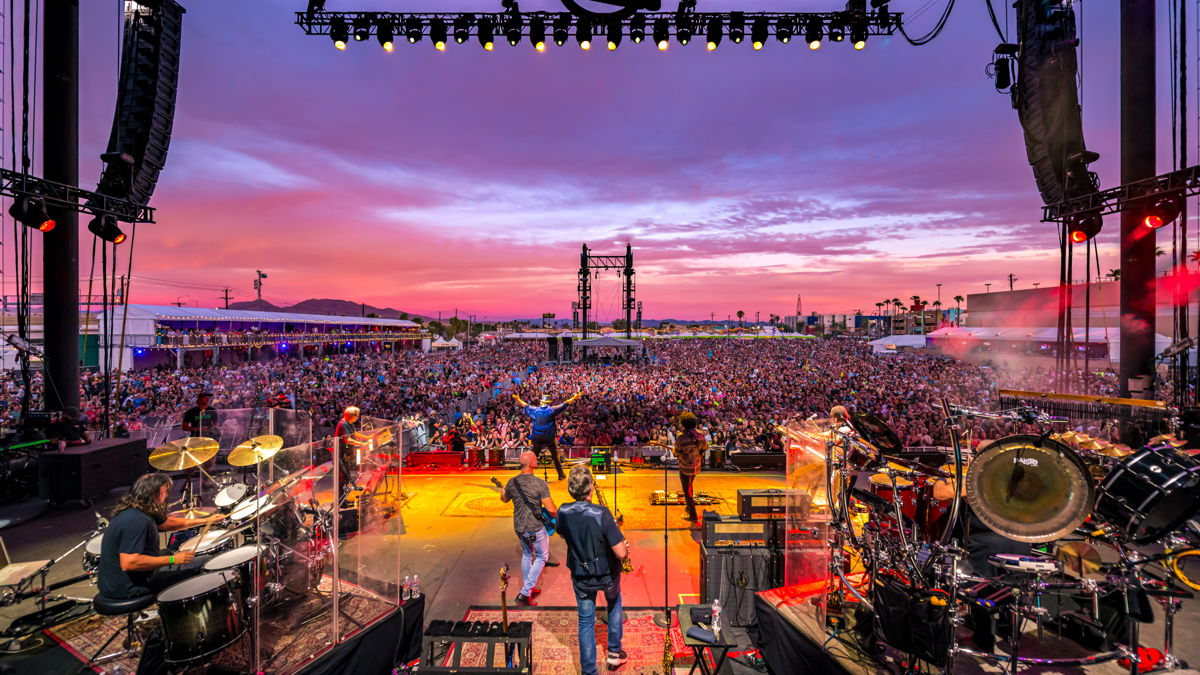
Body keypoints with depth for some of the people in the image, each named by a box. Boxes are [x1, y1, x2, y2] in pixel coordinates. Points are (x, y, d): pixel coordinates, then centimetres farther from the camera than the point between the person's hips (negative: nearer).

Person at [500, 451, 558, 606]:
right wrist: (557, 516, -1)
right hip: (536, 528, -5)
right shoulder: (540, 484, -22)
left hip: (519, 527, 5)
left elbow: (504, 499, 14)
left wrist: (503, 489, 34)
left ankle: (527, 589, 38)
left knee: (526, 555, 27)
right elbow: (551, 509, -22)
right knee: (541, 557, 16)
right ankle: (525, 593, 10)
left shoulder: (511, 482, -6)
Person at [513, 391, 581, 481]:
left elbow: (525, 405, 15)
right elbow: (565, 404, -1)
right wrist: (575, 398, 7)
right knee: (556, 456, 10)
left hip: (537, 438, 2)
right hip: (549, 438, -2)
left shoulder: (535, 410, 0)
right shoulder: (552, 410, -5)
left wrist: (517, 399, 31)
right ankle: (561, 475, 15)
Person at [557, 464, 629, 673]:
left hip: (580, 577, 2)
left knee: (586, 622, 18)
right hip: (607, 575, -1)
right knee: (614, 604, 30)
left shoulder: (563, 513, -18)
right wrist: (625, 546, -6)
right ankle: (614, 652, 39)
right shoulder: (601, 514, -31)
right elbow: (621, 553, -28)